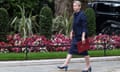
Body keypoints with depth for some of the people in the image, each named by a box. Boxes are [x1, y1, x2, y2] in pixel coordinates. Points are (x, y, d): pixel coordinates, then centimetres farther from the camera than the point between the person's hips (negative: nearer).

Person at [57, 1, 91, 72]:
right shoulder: (75, 14, 9)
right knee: (71, 50, 5)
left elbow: (84, 27, -19)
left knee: (84, 51, 2)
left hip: (81, 36, -8)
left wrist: (83, 37, -23)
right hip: (76, 36, 8)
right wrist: (72, 32, 19)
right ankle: (65, 64, 5)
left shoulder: (82, 15, -16)